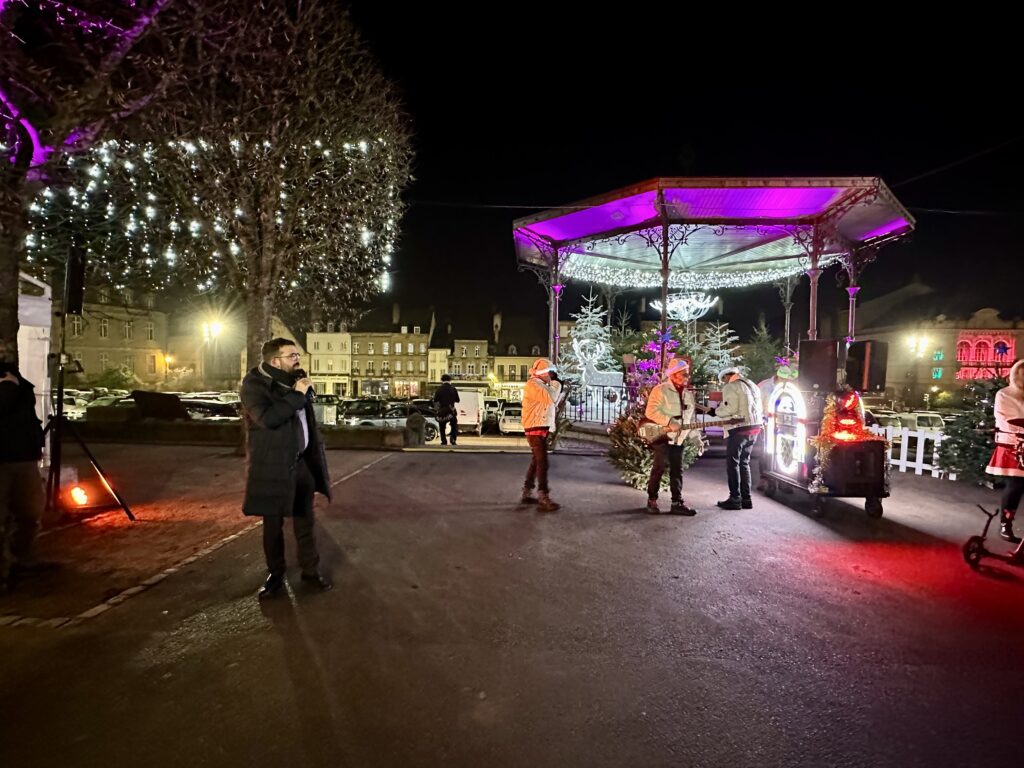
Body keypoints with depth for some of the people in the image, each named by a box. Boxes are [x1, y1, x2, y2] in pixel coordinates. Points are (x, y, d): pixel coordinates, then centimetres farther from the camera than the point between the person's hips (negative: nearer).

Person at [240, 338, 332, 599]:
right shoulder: (254, 383, -12)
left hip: (302, 462, 5)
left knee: (305, 521, 12)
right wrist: (296, 394, -22)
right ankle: (275, 575, 25)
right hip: (273, 466, -5)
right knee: (273, 523, 9)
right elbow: (267, 418, -29)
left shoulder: (295, 380, 9)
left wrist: (316, 452, 15)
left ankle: (311, 570, 24)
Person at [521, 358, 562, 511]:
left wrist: (555, 388, 8)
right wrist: (556, 385, -7)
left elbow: (552, 402, 22)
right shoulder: (532, 385, -15)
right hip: (535, 429, -11)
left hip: (541, 428, 11)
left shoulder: (540, 385, 17)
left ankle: (527, 494, 24)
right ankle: (544, 500, -14)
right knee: (542, 463, -13)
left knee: (536, 461, 15)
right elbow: (551, 398, -24)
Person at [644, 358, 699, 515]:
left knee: (677, 471, 6)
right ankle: (652, 500, 7)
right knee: (659, 468, -5)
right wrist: (669, 422, -24)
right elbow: (650, 411, -18)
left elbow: (691, 419, 19)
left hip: (678, 439, 6)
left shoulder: (688, 395, 15)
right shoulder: (660, 390, -8)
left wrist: (696, 438, 10)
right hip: (661, 436, -6)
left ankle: (677, 503, 10)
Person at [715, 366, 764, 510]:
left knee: (732, 463, -1)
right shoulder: (752, 385, 19)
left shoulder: (730, 387, -7)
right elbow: (759, 408, 20)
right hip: (755, 426, 8)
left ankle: (735, 499, -2)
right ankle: (746, 499, 15)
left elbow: (730, 408, -17)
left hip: (740, 428, -8)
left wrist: (717, 411, -2)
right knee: (744, 463, 14)